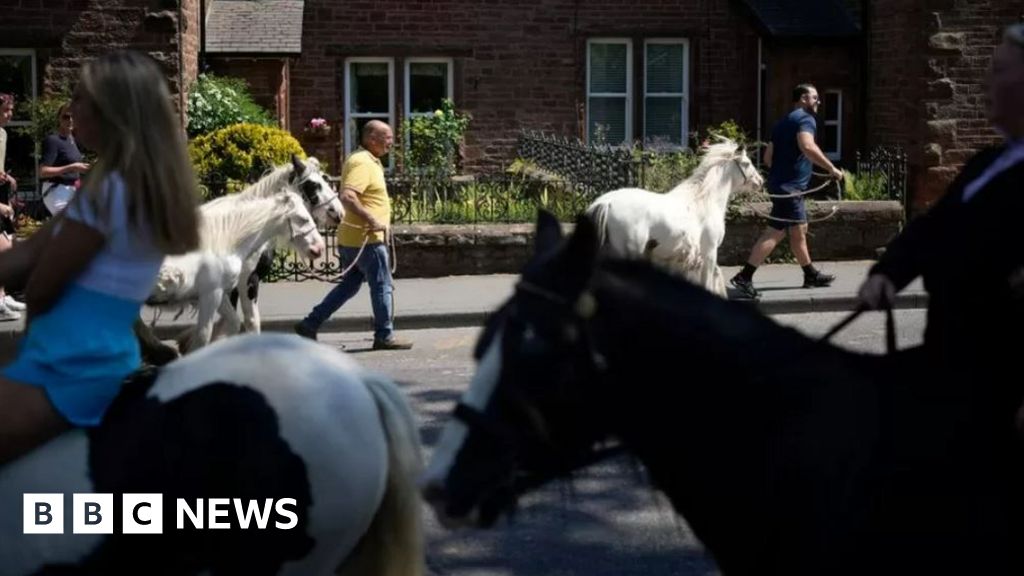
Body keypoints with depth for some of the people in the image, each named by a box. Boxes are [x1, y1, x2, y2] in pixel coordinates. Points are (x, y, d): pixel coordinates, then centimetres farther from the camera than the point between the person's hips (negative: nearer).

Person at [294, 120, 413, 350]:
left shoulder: (366, 160, 16)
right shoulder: (363, 163, -17)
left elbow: (350, 195, 28)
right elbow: (347, 196, -30)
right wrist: (372, 220, -30)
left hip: (352, 238, 10)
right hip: (365, 238, -10)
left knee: (350, 284, 16)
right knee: (382, 286, 0)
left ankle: (310, 324, 16)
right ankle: (384, 336, 9)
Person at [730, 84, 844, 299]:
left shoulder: (784, 122, 20)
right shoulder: (805, 119, -8)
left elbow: (768, 157, 21)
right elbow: (807, 146, -28)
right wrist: (831, 168, -24)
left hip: (781, 182, 10)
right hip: (790, 186, -10)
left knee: (799, 230, 18)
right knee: (775, 232, -12)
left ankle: (811, 275, 28)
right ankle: (744, 277, -15)